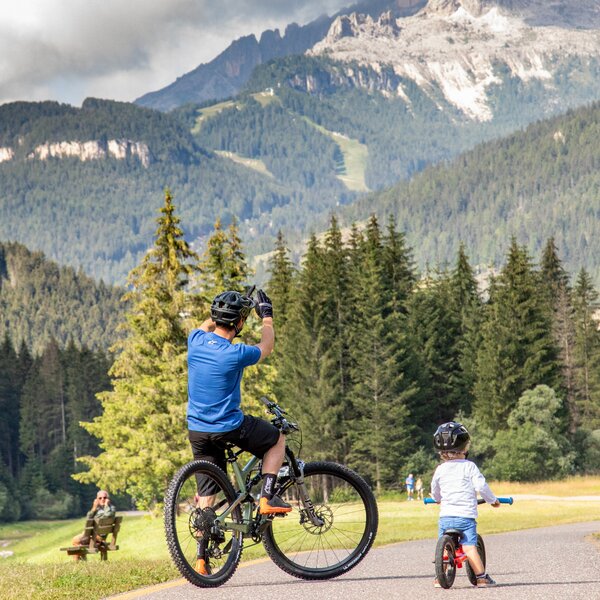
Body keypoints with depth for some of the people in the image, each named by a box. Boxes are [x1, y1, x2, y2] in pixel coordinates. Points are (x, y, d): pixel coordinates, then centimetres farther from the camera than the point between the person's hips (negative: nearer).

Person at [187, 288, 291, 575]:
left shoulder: (196, 341, -5)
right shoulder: (235, 354, -19)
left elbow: (207, 325, 23)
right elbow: (267, 345, 3)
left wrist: (224, 309, 32)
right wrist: (266, 315, 18)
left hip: (197, 430, 6)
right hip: (229, 428, -5)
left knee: (205, 496, 11)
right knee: (277, 439, 21)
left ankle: (201, 559, 5)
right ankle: (267, 498, 9)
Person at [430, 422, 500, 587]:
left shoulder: (440, 469, 6)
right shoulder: (469, 466, -4)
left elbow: (435, 491, 20)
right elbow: (481, 486, -7)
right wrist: (492, 500, 9)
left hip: (445, 516, 3)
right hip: (466, 516, -3)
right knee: (470, 547, -5)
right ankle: (481, 577, -4)